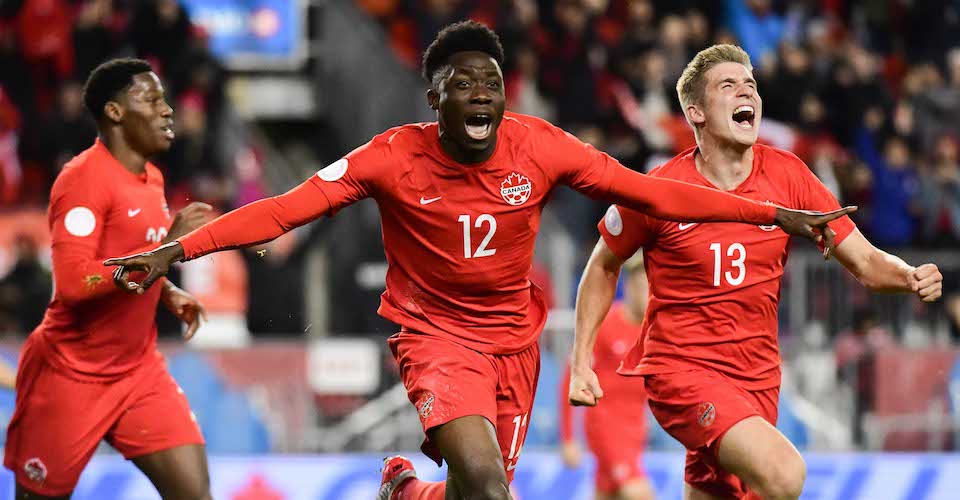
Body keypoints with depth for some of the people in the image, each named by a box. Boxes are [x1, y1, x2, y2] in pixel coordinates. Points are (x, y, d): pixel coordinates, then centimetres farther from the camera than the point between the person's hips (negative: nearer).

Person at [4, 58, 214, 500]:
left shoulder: (152, 179, 9)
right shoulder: (85, 178, -18)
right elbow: (74, 284, -28)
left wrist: (169, 294, 5)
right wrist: (167, 246, -27)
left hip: (139, 369, 7)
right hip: (72, 376, -7)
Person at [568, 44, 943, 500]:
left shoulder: (787, 176, 1)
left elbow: (866, 262, 2)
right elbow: (603, 267, 8)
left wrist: (911, 278, -19)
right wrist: (581, 363, 2)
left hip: (756, 374, 5)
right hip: (680, 371, -5)